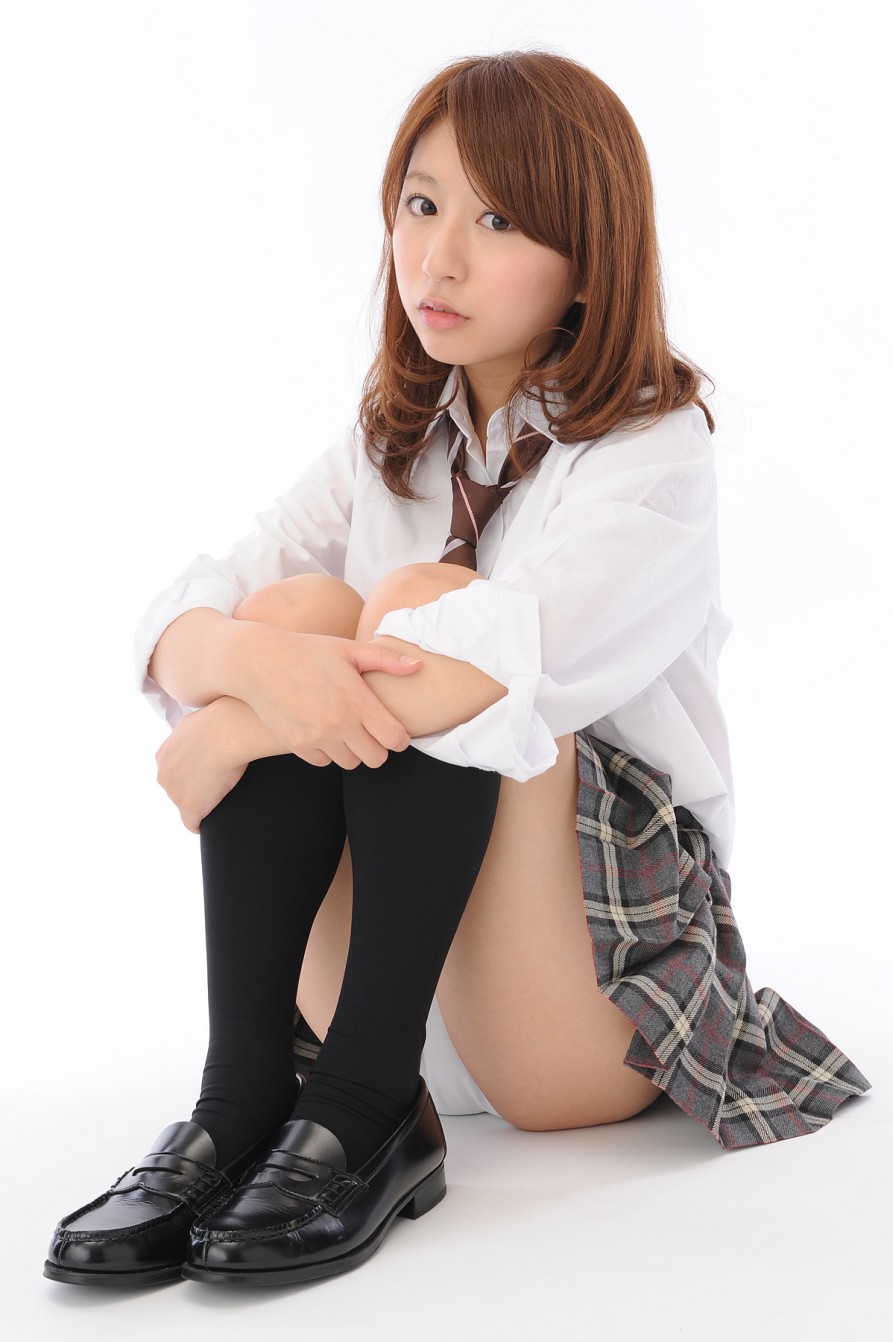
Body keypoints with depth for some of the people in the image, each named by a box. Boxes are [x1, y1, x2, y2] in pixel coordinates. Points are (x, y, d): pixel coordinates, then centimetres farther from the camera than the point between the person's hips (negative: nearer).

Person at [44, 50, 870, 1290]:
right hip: (401, 971, 5)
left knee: (422, 609, -25)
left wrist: (232, 734, -23)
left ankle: (366, 1110, -25)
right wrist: (252, 656, -29)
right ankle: (240, 1103, -24)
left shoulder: (653, 452, -9)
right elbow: (176, 625, -4)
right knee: (297, 610, -18)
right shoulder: (389, 446, 9)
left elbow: (518, 662, -30)